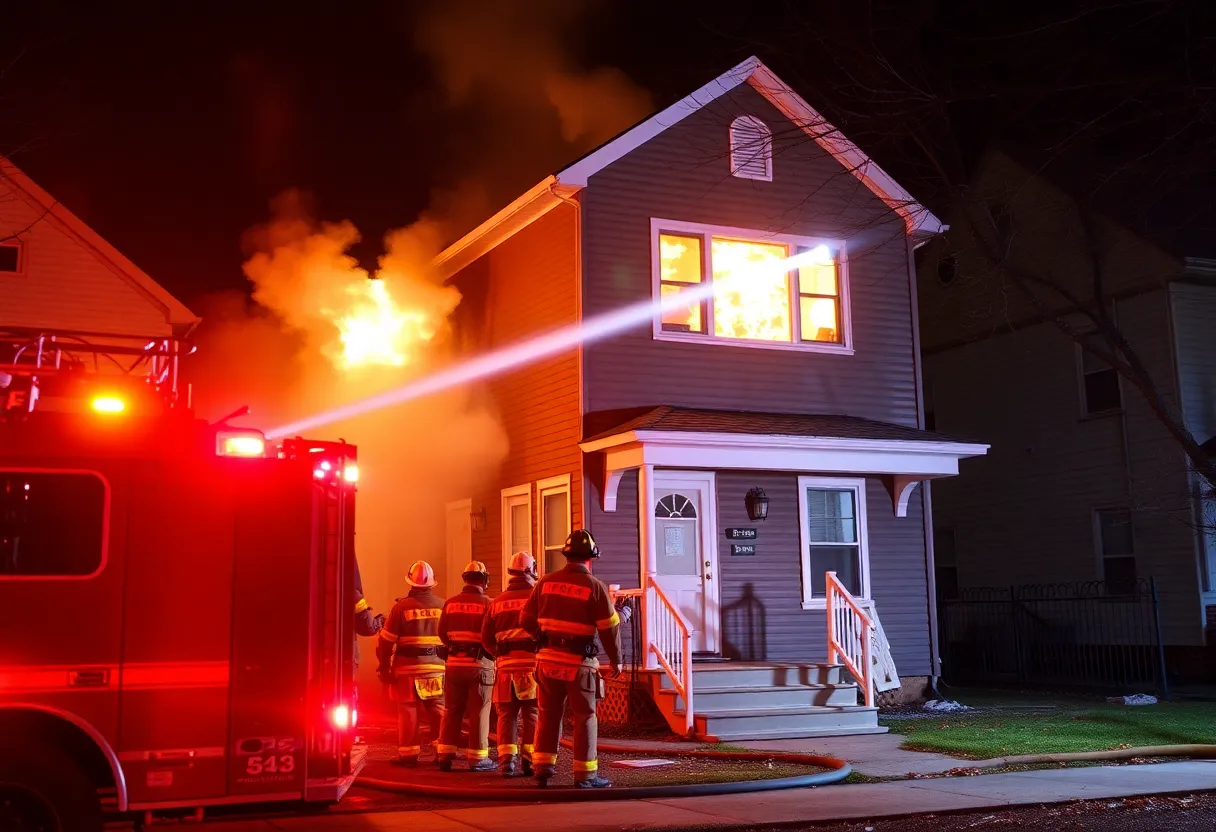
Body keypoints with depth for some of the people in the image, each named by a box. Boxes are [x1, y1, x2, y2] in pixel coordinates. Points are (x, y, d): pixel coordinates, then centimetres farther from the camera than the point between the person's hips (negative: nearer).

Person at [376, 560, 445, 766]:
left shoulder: (402, 606, -6)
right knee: (438, 710, 10)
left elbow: (387, 639, -5)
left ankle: (408, 753, 5)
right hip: (438, 667, 3)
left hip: (408, 668, -3)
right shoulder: (442, 606, 2)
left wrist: (384, 667, 2)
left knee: (408, 711, 4)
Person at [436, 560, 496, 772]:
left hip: (455, 663, 4)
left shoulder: (450, 603, 3)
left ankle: (445, 755, 15)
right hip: (479, 662, -4)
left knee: (453, 710, 13)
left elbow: (442, 633, 4)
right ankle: (477, 758, 6)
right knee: (479, 711, 3)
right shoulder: (487, 603, -10)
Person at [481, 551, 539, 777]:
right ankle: (528, 760, -1)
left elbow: (486, 638, 10)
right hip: (532, 663, -3)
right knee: (532, 713, 2)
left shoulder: (497, 602, 11)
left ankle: (506, 760, 1)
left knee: (507, 714, 8)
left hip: (505, 665, 4)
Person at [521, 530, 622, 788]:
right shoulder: (595, 586, -8)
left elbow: (527, 619, 7)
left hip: (548, 659, 4)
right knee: (584, 717, 5)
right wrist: (616, 659, 4)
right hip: (580, 661, -4)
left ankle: (542, 768, 14)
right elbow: (610, 627, -8)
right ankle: (585, 775, 7)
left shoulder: (545, 582, 3)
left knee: (548, 714, 14)